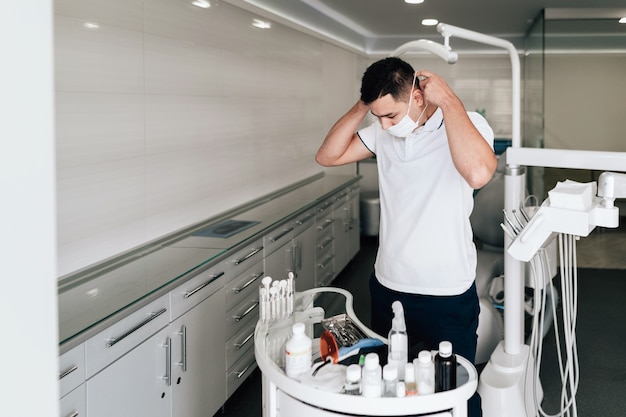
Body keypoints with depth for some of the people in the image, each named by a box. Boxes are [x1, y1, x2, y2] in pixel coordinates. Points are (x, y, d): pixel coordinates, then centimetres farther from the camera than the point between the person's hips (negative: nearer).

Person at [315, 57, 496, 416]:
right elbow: (328, 156, 3)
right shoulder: (383, 130, 2)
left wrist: (448, 99, -29)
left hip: (447, 295, -5)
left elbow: (478, 173, -37)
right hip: (387, 287, 5)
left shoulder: (467, 124, -15)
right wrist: (362, 107, -8)